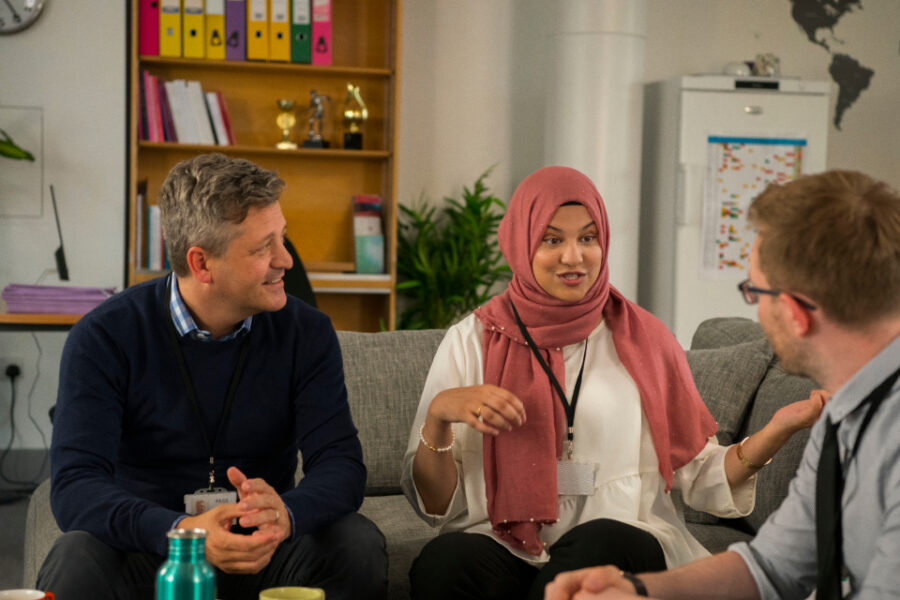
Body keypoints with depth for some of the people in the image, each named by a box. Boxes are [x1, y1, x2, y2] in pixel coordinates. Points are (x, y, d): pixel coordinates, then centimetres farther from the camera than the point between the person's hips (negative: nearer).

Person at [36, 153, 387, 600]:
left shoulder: (306, 333, -2)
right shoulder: (104, 337, -10)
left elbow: (341, 464, -12)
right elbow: (75, 486, -20)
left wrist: (285, 514, -37)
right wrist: (181, 530, -40)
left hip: (260, 550, 3)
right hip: (146, 552, -2)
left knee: (359, 545, -26)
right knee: (76, 561, -34)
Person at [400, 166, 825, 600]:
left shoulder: (641, 338, 10)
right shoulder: (472, 341, 9)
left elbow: (700, 478, 9)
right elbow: (436, 505, 6)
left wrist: (777, 430, -7)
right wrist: (439, 413, -12)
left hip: (623, 547, 1)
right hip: (504, 545, 0)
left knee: (599, 543, -35)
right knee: (444, 561, -34)